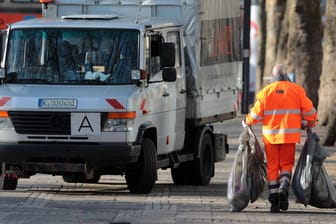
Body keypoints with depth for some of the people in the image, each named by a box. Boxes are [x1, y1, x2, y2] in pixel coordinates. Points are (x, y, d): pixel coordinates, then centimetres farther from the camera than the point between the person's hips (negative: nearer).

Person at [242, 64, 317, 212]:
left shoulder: (265, 92, 0)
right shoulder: (297, 90, 0)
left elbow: (256, 115, 0)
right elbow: (309, 110, 2)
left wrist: (246, 122, 19)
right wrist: (310, 123, 21)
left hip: (270, 135, 0)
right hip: (289, 135, 0)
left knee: (272, 166, 7)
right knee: (286, 164, 10)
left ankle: (273, 198, 3)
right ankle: (284, 188, -15)